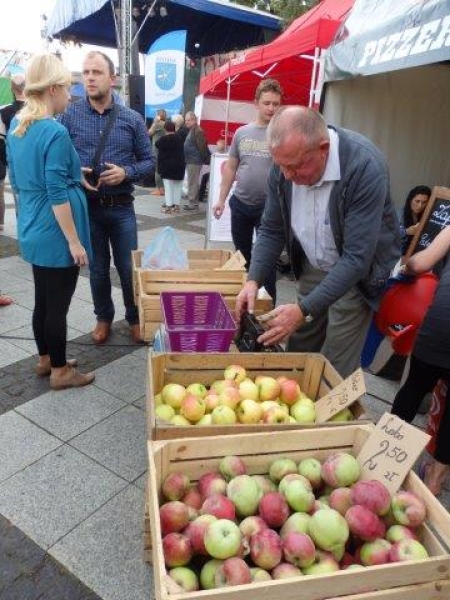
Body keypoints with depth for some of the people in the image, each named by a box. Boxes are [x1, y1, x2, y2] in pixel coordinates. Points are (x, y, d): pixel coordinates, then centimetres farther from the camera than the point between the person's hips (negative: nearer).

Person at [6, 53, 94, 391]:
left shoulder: (16, 128, 9)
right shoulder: (55, 132, -18)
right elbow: (57, 195, -22)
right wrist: (75, 241, -18)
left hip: (32, 231, 9)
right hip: (55, 234, -9)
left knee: (42, 300, 19)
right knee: (58, 305, 3)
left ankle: (45, 359, 34)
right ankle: (60, 371, 18)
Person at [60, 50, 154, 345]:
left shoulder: (132, 119, 0)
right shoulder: (70, 115, -1)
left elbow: (148, 160, 4)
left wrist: (126, 173, -14)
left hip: (122, 207, 0)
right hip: (87, 206, 0)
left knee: (129, 268, 7)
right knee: (98, 268, 12)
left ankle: (135, 317, 27)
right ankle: (103, 317, 32)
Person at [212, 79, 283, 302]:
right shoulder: (241, 132, 6)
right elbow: (230, 168, 12)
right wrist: (221, 199, 7)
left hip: (269, 206, -4)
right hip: (240, 204, 4)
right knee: (241, 256, 16)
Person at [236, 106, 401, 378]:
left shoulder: (365, 167, -30)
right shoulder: (284, 164, -14)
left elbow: (357, 257, -31)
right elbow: (272, 230, -3)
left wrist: (305, 310, -35)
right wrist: (254, 280, -17)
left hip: (357, 272, -4)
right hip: (313, 266, 5)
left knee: (335, 369, 0)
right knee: (298, 352, 13)